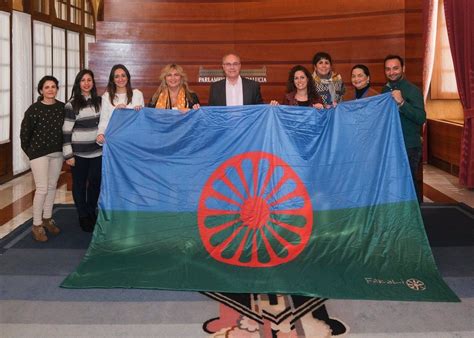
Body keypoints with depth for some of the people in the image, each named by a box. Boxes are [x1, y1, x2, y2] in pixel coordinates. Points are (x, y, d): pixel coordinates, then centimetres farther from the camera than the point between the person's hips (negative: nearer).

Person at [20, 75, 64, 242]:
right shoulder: (34, 109, -11)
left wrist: (64, 148, 6)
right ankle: (36, 225, 4)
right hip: (39, 152, -4)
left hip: (57, 153, 4)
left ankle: (47, 219, 28)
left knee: (52, 186, 12)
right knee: (42, 188, -7)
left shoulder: (62, 107, -1)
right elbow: (24, 132, -4)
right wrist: (29, 151, -1)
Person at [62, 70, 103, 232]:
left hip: (98, 151, 3)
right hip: (79, 152, -3)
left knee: (96, 182, 10)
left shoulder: (99, 101, 5)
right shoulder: (71, 105, -7)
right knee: (80, 184, 8)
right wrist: (68, 154, -11)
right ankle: (83, 216, 23)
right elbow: (66, 130, -8)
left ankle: (92, 212, 29)